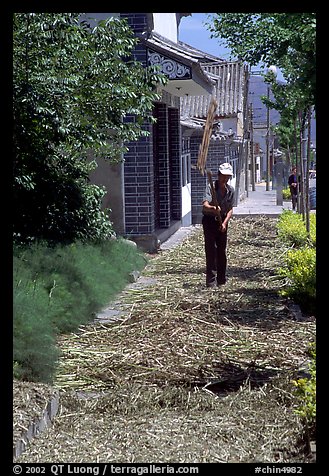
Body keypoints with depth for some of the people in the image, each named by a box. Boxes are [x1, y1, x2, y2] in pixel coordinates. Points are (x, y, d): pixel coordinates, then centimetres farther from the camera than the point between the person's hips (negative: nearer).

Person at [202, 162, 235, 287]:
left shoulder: (230, 190, -1)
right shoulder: (211, 187, -17)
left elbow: (230, 209, 3)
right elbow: (205, 204, -30)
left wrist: (224, 222, -12)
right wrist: (213, 208, -52)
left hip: (222, 221, 5)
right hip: (209, 220, -4)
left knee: (222, 250, 9)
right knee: (211, 250, -9)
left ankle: (221, 279, 21)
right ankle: (211, 280, -8)